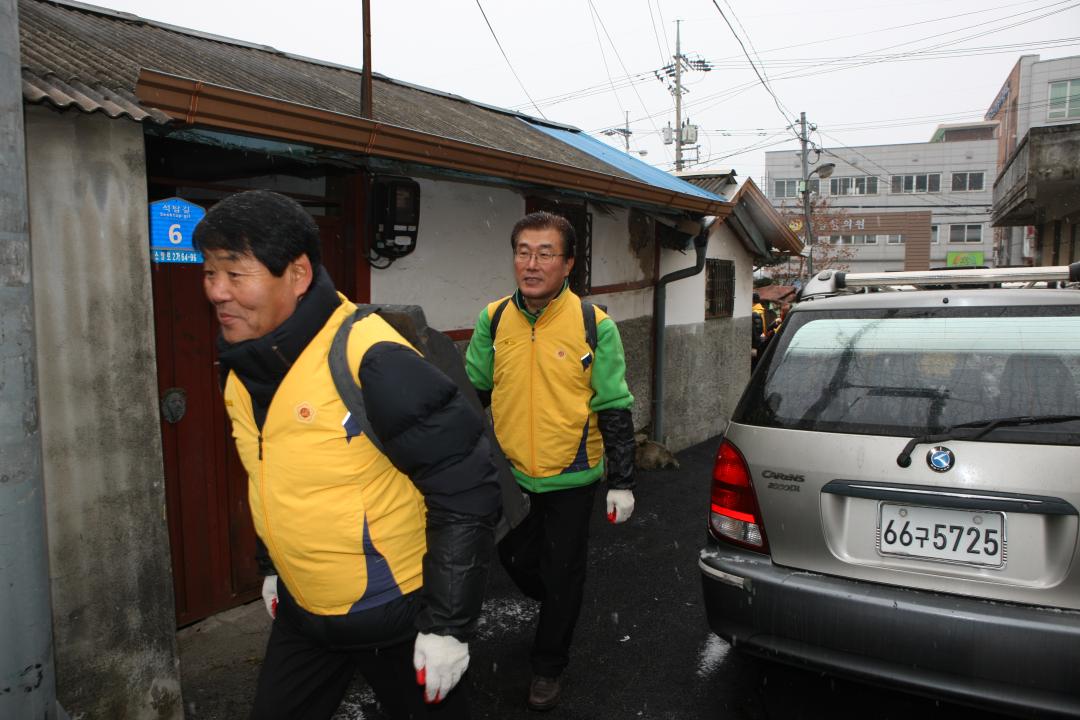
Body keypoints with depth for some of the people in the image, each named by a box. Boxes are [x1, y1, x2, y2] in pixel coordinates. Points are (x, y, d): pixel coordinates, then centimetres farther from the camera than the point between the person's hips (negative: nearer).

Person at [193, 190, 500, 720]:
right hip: (301, 611, 7)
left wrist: (449, 624, -20)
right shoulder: (242, 365, -2)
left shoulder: (369, 358, -27)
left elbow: (467, 488, -24)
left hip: (397, 616, -6)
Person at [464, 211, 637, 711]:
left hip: (571, 477, -3)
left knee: (563, 575, 9)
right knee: (516, 561, 18)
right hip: (511, 475, 4)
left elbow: (615, 409, -8)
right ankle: (559, 608, 51)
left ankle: (548, 665, 33)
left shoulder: (594, 325, -12)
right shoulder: (493, 320, -3)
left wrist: (622, 482, -8)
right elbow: (473, 393, 8)